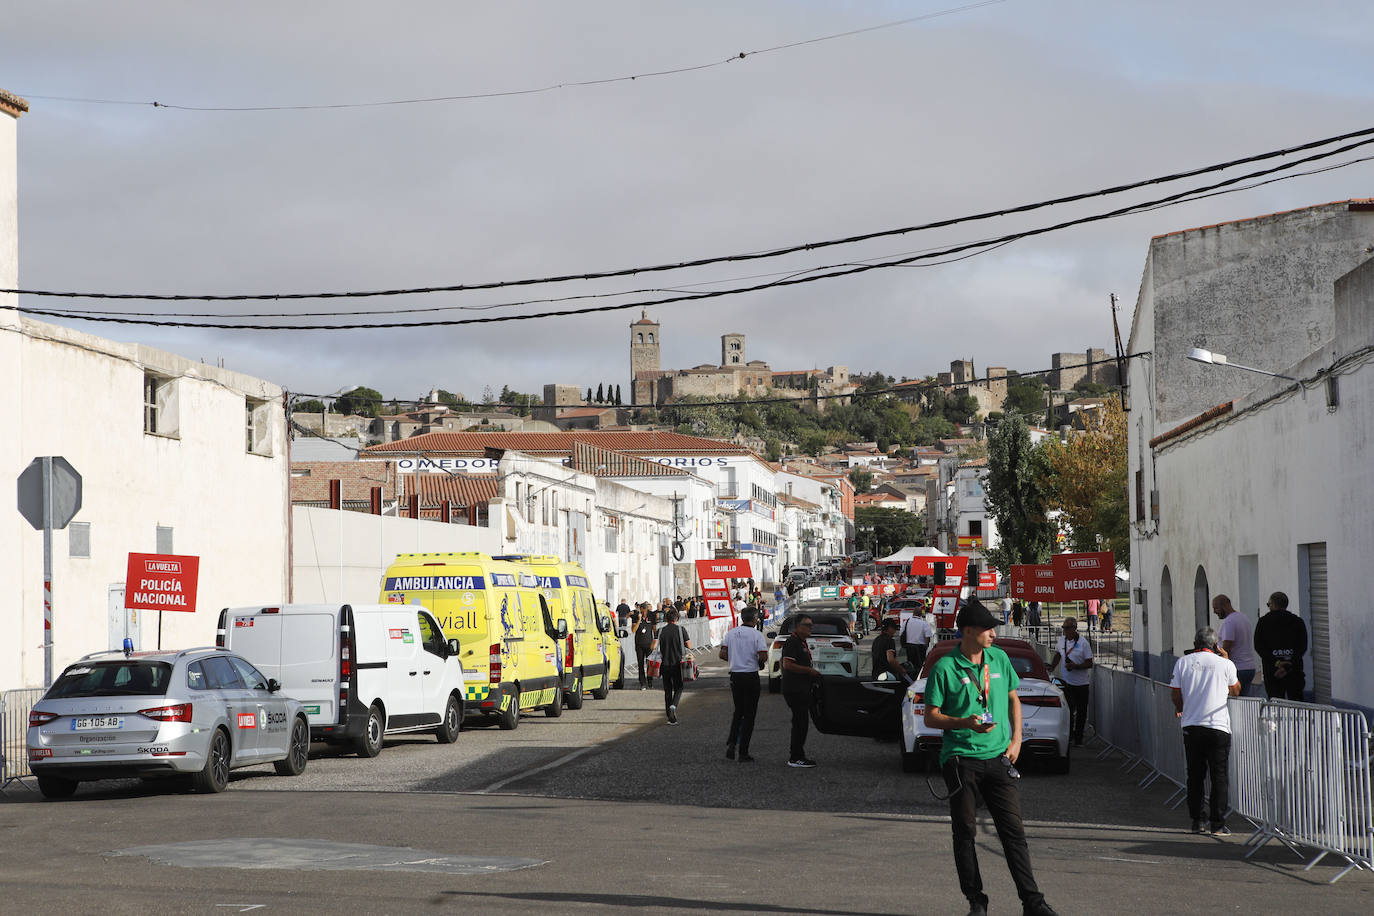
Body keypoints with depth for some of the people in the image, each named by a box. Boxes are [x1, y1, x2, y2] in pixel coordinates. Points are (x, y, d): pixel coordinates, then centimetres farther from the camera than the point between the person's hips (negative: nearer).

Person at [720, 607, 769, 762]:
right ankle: (743, 753, 3)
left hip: (735, 675, 4)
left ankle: (731, 742, 2)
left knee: (738, 711, 21)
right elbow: (763, 657, -18)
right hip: (751, 676, -4)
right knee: (749, 714, 3)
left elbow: (723, 655, -1)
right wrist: (760, 661, 5)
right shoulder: (757, 635, -11)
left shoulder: (731, 633, 2)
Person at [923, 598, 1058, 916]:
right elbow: (930, 717, -3)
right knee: (965, 832, 1)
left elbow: (1013, 699, 20)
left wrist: (1015, 740, 8)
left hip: (998, 757, 3)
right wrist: (965, 723, -19)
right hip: (961, 759, -3)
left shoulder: (999, 658, 9)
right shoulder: (945, 668, -5)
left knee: (1013, 830, -1)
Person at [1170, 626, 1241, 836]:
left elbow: (1176, 695, 5)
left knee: (1195, 776, 11)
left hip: (1191, 726, 2)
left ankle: (1196, 822, 14)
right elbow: (1235, 691, 13)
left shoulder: (1182, 663, 1)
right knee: (1219, 776, 2)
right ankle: (1218, 824, -1)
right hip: (1218, 726, -2)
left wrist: (1179, 709, 27)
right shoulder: (1225, 665, -4)